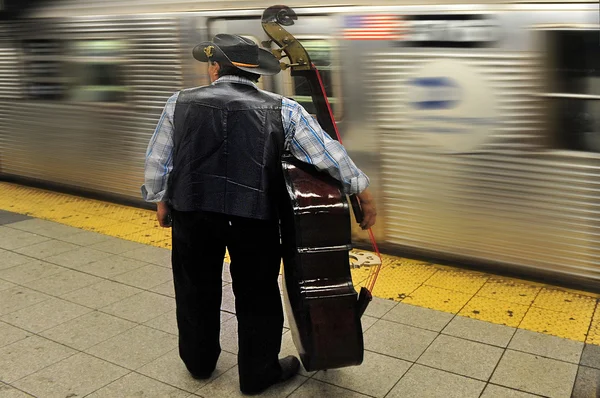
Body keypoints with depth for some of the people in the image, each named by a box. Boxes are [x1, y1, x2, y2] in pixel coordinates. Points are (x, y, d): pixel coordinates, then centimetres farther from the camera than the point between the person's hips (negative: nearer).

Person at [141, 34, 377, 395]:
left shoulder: (181, 103, 4)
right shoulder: (283, 110, 1)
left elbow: (158, 160, 10)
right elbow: (328, 154, 1)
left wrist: (160, 199, 26)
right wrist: (363, 191, 11)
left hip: (191, 210, 2)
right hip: (255, 215, -2)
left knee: (197, 289, 22)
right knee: (257, 295, 15)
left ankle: (199, 362, 41)